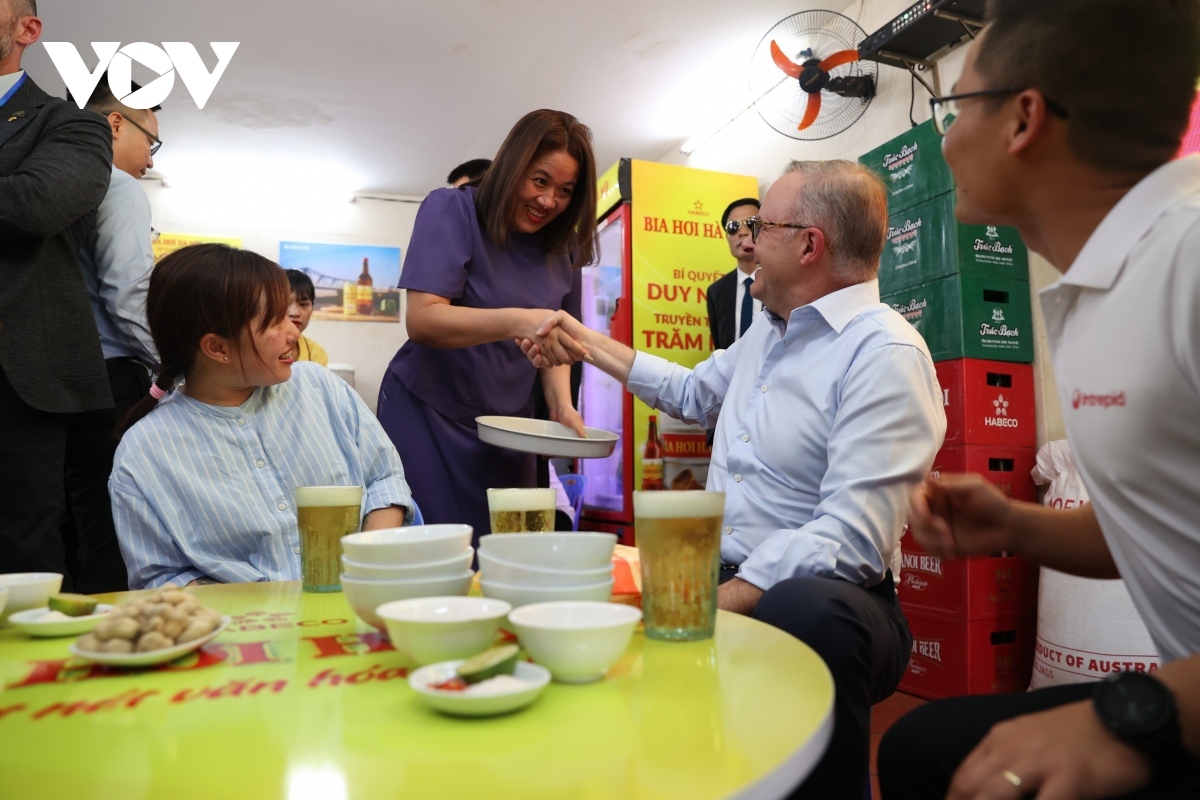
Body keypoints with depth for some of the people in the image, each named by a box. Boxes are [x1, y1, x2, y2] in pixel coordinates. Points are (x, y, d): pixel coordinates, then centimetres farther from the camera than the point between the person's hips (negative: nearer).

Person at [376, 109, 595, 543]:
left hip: (508, 429, 5)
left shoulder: (563, 248, 4)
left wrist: (562, 404, -10)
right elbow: (422, 319, -22)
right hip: (428, 418, -4)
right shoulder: (450, 210, -11)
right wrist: (517, 321, -36)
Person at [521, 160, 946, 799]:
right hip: (722, 579, 8)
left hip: (814, 593, -8)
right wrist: (589, 346, 32)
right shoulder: (768, 331, 14)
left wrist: (717, 604, -30)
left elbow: (851, 539, -23)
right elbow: (695, 392, 31)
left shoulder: (885, 354, -15)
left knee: (805, 612, -40)